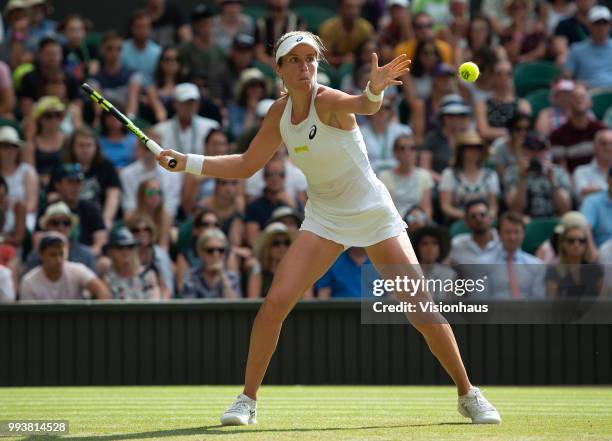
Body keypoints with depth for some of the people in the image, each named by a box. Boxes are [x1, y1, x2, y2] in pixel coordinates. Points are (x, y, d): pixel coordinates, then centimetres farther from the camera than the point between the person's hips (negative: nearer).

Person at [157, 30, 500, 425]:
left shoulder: (327, 101, -21)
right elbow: (247, 165, 10)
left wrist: (375, 89, -69)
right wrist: (186, 162, 3)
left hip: (374, 214, -4)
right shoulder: (280, 112, -3)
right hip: (324, 219, 4)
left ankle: (468, 393, 10)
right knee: (276, 301, -12)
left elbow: (364, 105, -46)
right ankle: (248, 399, 2)